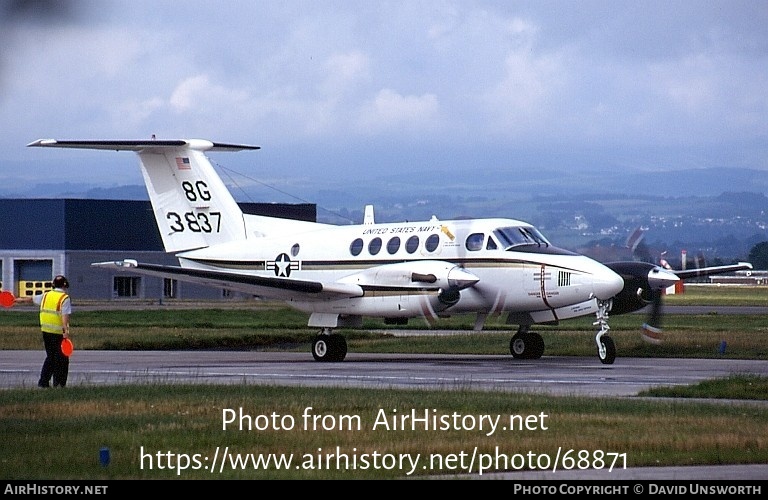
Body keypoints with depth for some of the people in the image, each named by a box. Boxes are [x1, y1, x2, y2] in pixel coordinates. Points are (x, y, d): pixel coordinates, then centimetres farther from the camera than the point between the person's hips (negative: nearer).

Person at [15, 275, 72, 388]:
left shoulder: (46, 296, 9)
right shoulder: (65, 298, -9)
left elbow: (31, 299, 24)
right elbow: (65, 315, -21)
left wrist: (19, 299, 41)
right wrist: (66, 330, -29)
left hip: (46, 332, 6)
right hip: (58, 333, -6)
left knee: (50, 357, 17)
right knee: (61, 359, 1)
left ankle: (43, 382, 15)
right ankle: (59, 384, -1)